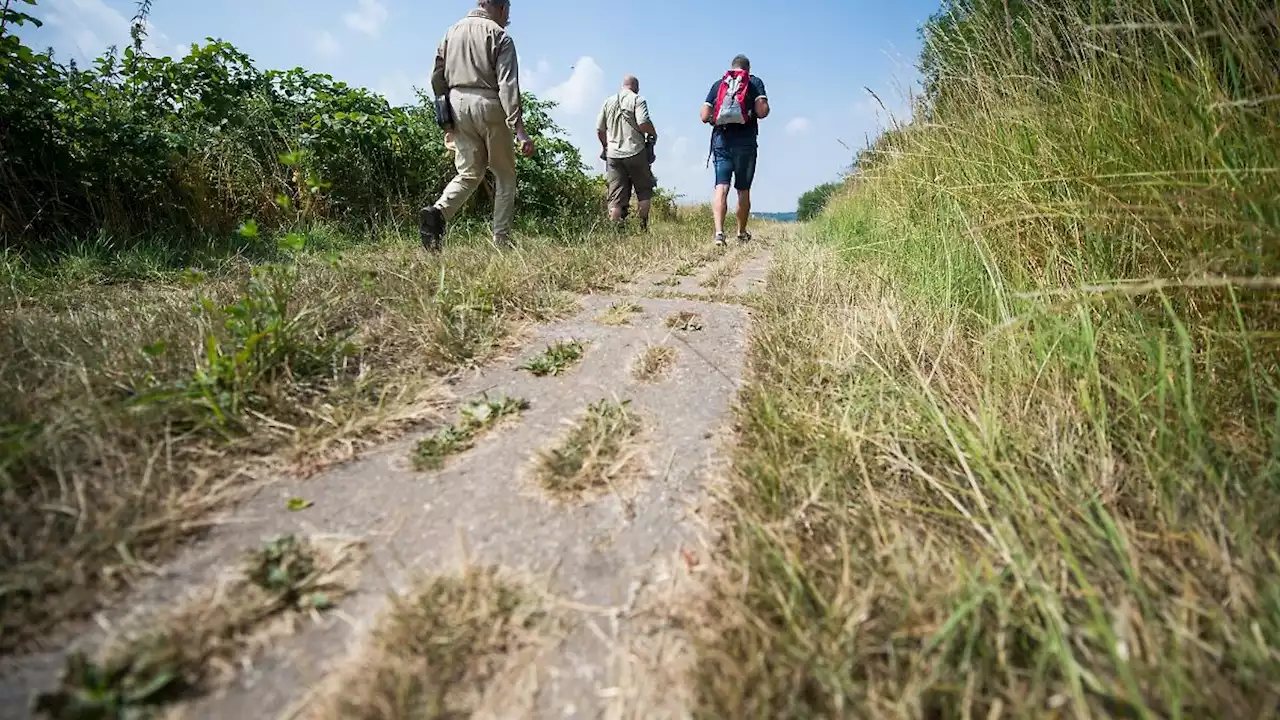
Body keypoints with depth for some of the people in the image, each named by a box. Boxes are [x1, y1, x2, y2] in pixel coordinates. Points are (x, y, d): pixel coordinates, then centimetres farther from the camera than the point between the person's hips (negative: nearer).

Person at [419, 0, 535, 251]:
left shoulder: (452, 31, 17)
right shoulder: (499, 35, -1)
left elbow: (437, 77, 15)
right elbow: (508, 85, -13)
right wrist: (519, 129, -19)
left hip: (457, 103, 5)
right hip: (488, 104, -5)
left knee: (469, 172, 12)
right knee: (505, 175, 6)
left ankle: (437, 212, -15)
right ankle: (501, 240, 1)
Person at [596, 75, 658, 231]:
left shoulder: (608, 102, 14)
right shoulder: (637, 99, -1)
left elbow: (599, 129, 13)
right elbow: (643, 123, -15)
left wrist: (606, 146, 27)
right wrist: (653, 134, 3)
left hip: (613, 154, 4)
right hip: (635, 152, -4)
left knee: (616, 197, 3)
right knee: (644, 191, 10)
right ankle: (642, 228, 5)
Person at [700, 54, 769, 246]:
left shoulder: (718, 84, 14)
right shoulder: (755, 82, 8)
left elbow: (705, 116, 7)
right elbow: (762, 111, -6)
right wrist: (758, 110, 17)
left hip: (721, 140, 1)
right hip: (746, 142, -1)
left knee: (721, 187, -7)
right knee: (743, 190, 8)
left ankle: (719, 231, -26)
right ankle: (742, 233, 19)